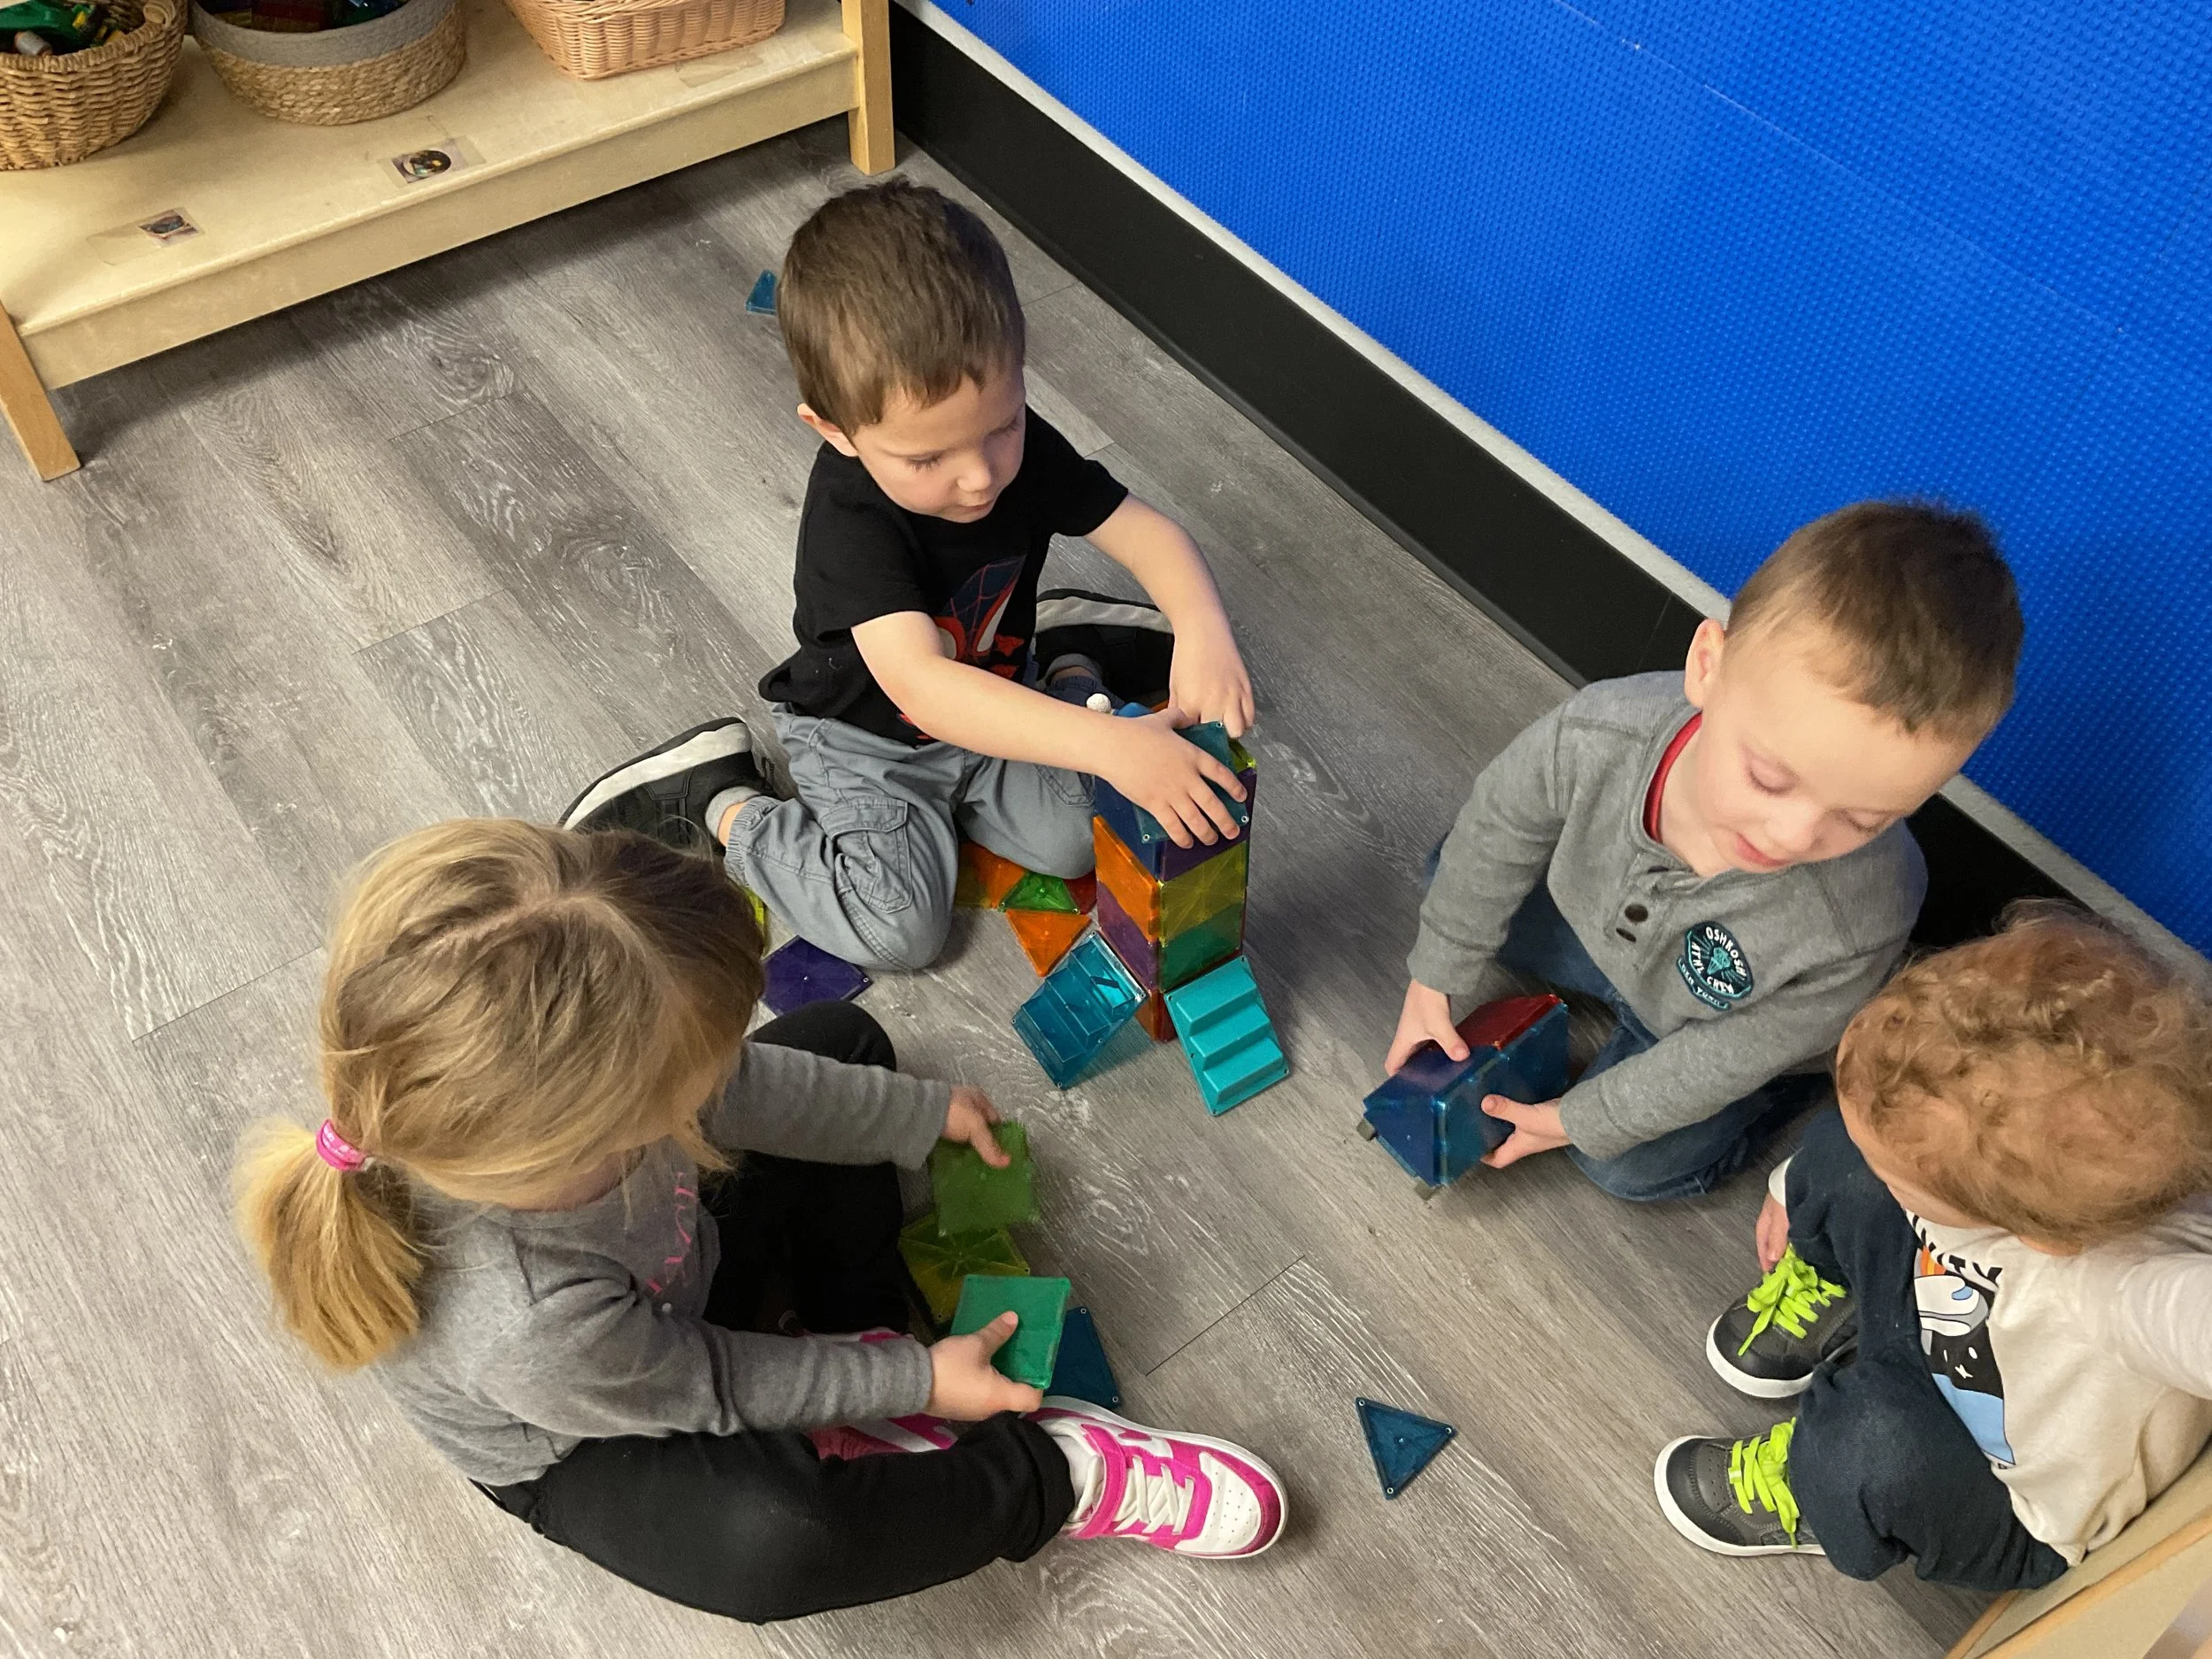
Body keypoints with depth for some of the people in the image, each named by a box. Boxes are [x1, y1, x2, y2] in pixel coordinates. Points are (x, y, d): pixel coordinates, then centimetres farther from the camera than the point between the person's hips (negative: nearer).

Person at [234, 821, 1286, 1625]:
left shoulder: (525, 1079, -34)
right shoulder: (531, 1332, -47)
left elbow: (744, 1092, -12)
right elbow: (713, 1385, -25)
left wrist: (925, 1113, -1)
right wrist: (915, 1382, -14)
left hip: (677, 1264, 7)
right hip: (593, 1449, -6)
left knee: (838, 1039, 5)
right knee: (769, 1538, -36)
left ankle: (859, 1333, 1)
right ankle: (1055, 1478, -10)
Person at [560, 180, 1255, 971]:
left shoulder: (1024, 450, -20)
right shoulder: (850, 520, -37)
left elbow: (1149, 533, -17)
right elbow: (920, 687, -50)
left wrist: (1202, 628, -41)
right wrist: (1107, 743, -60)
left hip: (1000, 704, 5)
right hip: (864, 741, -5)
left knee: (1078, 838, -11)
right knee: (897, 927, -19)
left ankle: (1070, 673, 17)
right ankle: (720, 797, 1)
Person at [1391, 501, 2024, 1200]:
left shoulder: (1855, 930, -46)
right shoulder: (1595, 736, -42)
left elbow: (1728, 1054, -26)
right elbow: (1496, 833, -17)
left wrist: (1581, 1121, -14)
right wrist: (1437, 976, -5)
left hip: (1737, 1022, -3)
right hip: (1603, 922, 4)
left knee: (1637, 1169, 1)